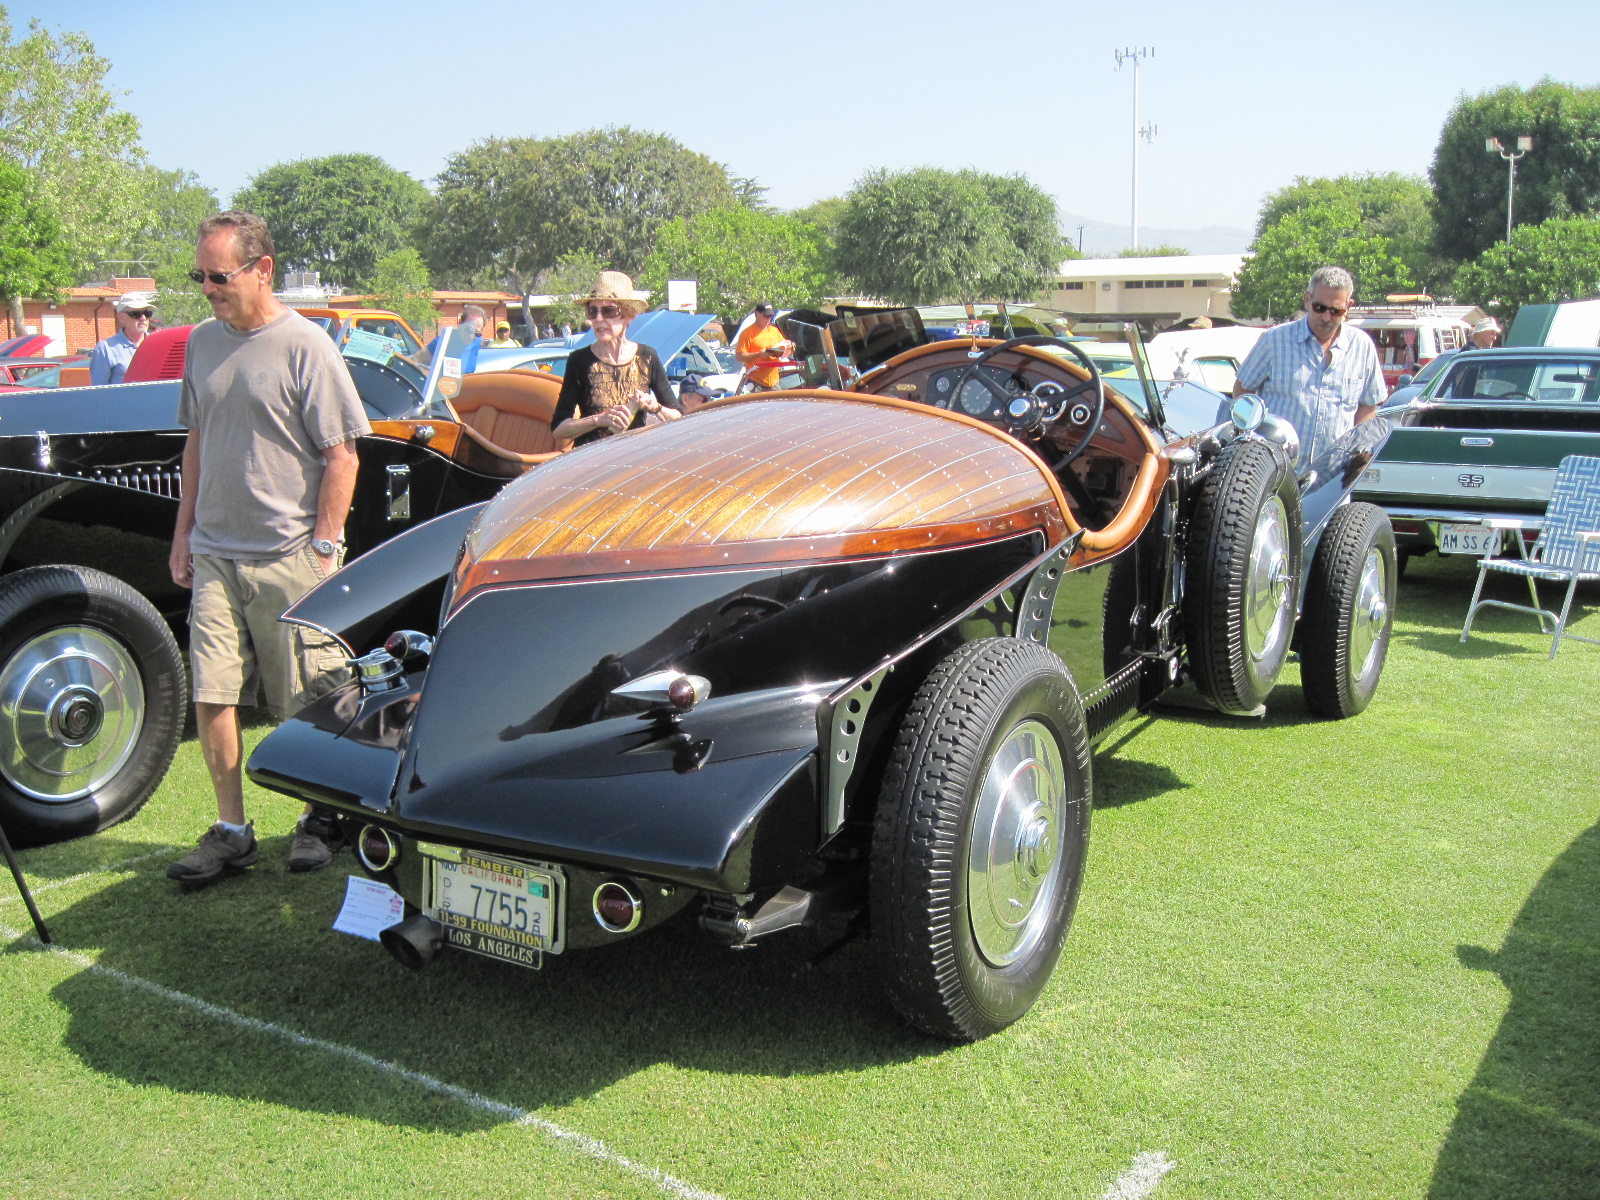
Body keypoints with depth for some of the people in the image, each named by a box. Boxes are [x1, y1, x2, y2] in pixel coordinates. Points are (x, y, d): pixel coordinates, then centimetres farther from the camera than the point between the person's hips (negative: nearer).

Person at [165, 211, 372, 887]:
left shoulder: (304, 345, -8)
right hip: (214, 555, 5)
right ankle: (231, 832, 15)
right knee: (211, 698, 3)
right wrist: (184, 533, 16)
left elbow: (342, 456, -9)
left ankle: (320, 820, 22)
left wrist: (324, 548, -12)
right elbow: (197, 443, 19)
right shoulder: (204, 343, 11)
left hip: (288, 558, -5)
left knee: (307, 707, 4)